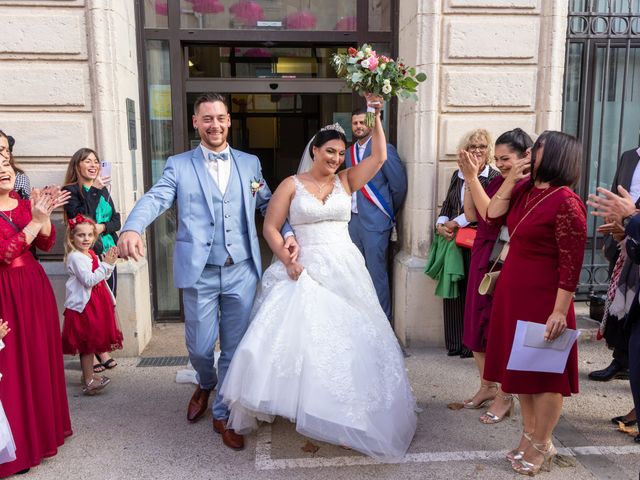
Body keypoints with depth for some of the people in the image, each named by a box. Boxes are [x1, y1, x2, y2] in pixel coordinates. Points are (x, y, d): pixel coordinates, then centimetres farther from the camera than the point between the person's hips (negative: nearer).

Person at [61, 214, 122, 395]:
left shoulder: (91, 255, 11)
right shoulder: (75, 257, -16)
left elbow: (102, 277, 15)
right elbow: (89, 280, -23)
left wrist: (110, 262, 1)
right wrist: (106, 264, -23)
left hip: (96, 302, 8)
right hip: (84, 304, -8)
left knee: (91, 342, 16)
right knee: (88, 343, -4)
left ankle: (89, 374, 29)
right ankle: (88, 382, 2)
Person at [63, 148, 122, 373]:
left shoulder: (103, 189, 14)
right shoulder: (71, 191, -2)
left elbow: (116, 220, 10)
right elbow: (80, 218, -16)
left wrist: (102, 227, -10)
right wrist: (94, 190, -15)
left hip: (107, 253, 5)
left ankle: (102, 348, 17)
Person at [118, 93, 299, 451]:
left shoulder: (250, 163, 11)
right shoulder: (179, 165, 3)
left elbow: (268, 204, 15)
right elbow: (155, 199, -12)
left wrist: (288, 233, -1)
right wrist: (132, 228, -31)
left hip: (242, 272, 2)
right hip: (200, 273, -1)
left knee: (236, 348, 9)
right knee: (200, 347, 8)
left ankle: (223, 414, 30)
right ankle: (206, 384, 44)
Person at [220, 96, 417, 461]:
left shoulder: (346, 182, 9)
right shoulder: (292, 185, 2)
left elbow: (379, 157, 0)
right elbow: (271, 228, 0)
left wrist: (376, 116, -3)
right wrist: (286, 260, -13)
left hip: (344, 271, 2)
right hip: (304, 270, -2)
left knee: (348, 339, 5)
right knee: (296, 334, -9)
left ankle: (346, 413, 23)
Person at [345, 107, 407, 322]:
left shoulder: (384, 149, -9)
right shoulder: (349, 152, 12)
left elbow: (399, 185, -6)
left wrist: (389, 213, 5)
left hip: (375, 222, -7)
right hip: (353, 219, 7)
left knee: (376, 273, -2)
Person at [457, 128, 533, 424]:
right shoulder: (498, 181, 7)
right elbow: (472, 215, 5)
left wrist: (472, 177, -19)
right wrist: (469, 178, -2)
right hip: (483, 261, 8)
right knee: (477, 326, 15)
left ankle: (504, 397, 21)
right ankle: (487, 386, 34)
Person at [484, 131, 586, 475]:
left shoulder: (565, 203, -20)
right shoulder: (525, 188, 5)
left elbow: (571, 264, -20)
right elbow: (493, 216, 4)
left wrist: (559, 311, -20)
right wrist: (509, 180, -7)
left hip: (543, 296, -8)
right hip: (513, 291, 9)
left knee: (545, 370, 7)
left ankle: (542, 445, 24)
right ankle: (529, 434, 33)